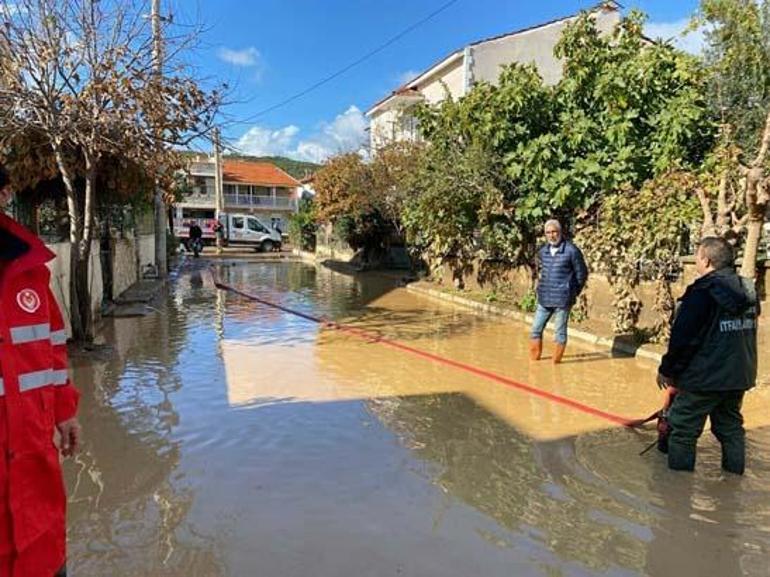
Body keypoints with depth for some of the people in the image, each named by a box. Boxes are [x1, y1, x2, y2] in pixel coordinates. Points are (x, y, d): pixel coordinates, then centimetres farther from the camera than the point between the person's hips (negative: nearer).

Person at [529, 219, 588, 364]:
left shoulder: (572, 251, -10)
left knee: (560, 332, 5)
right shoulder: (543, 251, 6)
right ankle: (534, 358, 25)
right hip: (544, 299, 5)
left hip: (562, 300, -5)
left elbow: (582, 274, -3)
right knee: (536, 329, 10)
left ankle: (556, 360, 18)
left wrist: (573, 293, 4)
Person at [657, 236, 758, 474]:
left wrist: (667, 370, -7)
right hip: (739, 376, 8)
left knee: (682, 429, 4)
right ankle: (735, 474, 31)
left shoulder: (703, 293, -18)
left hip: (704, 377, -8)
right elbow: (746, 332, 14)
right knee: (731, 426, 21)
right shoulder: (747, 291, 5)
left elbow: (683, 338, -17)